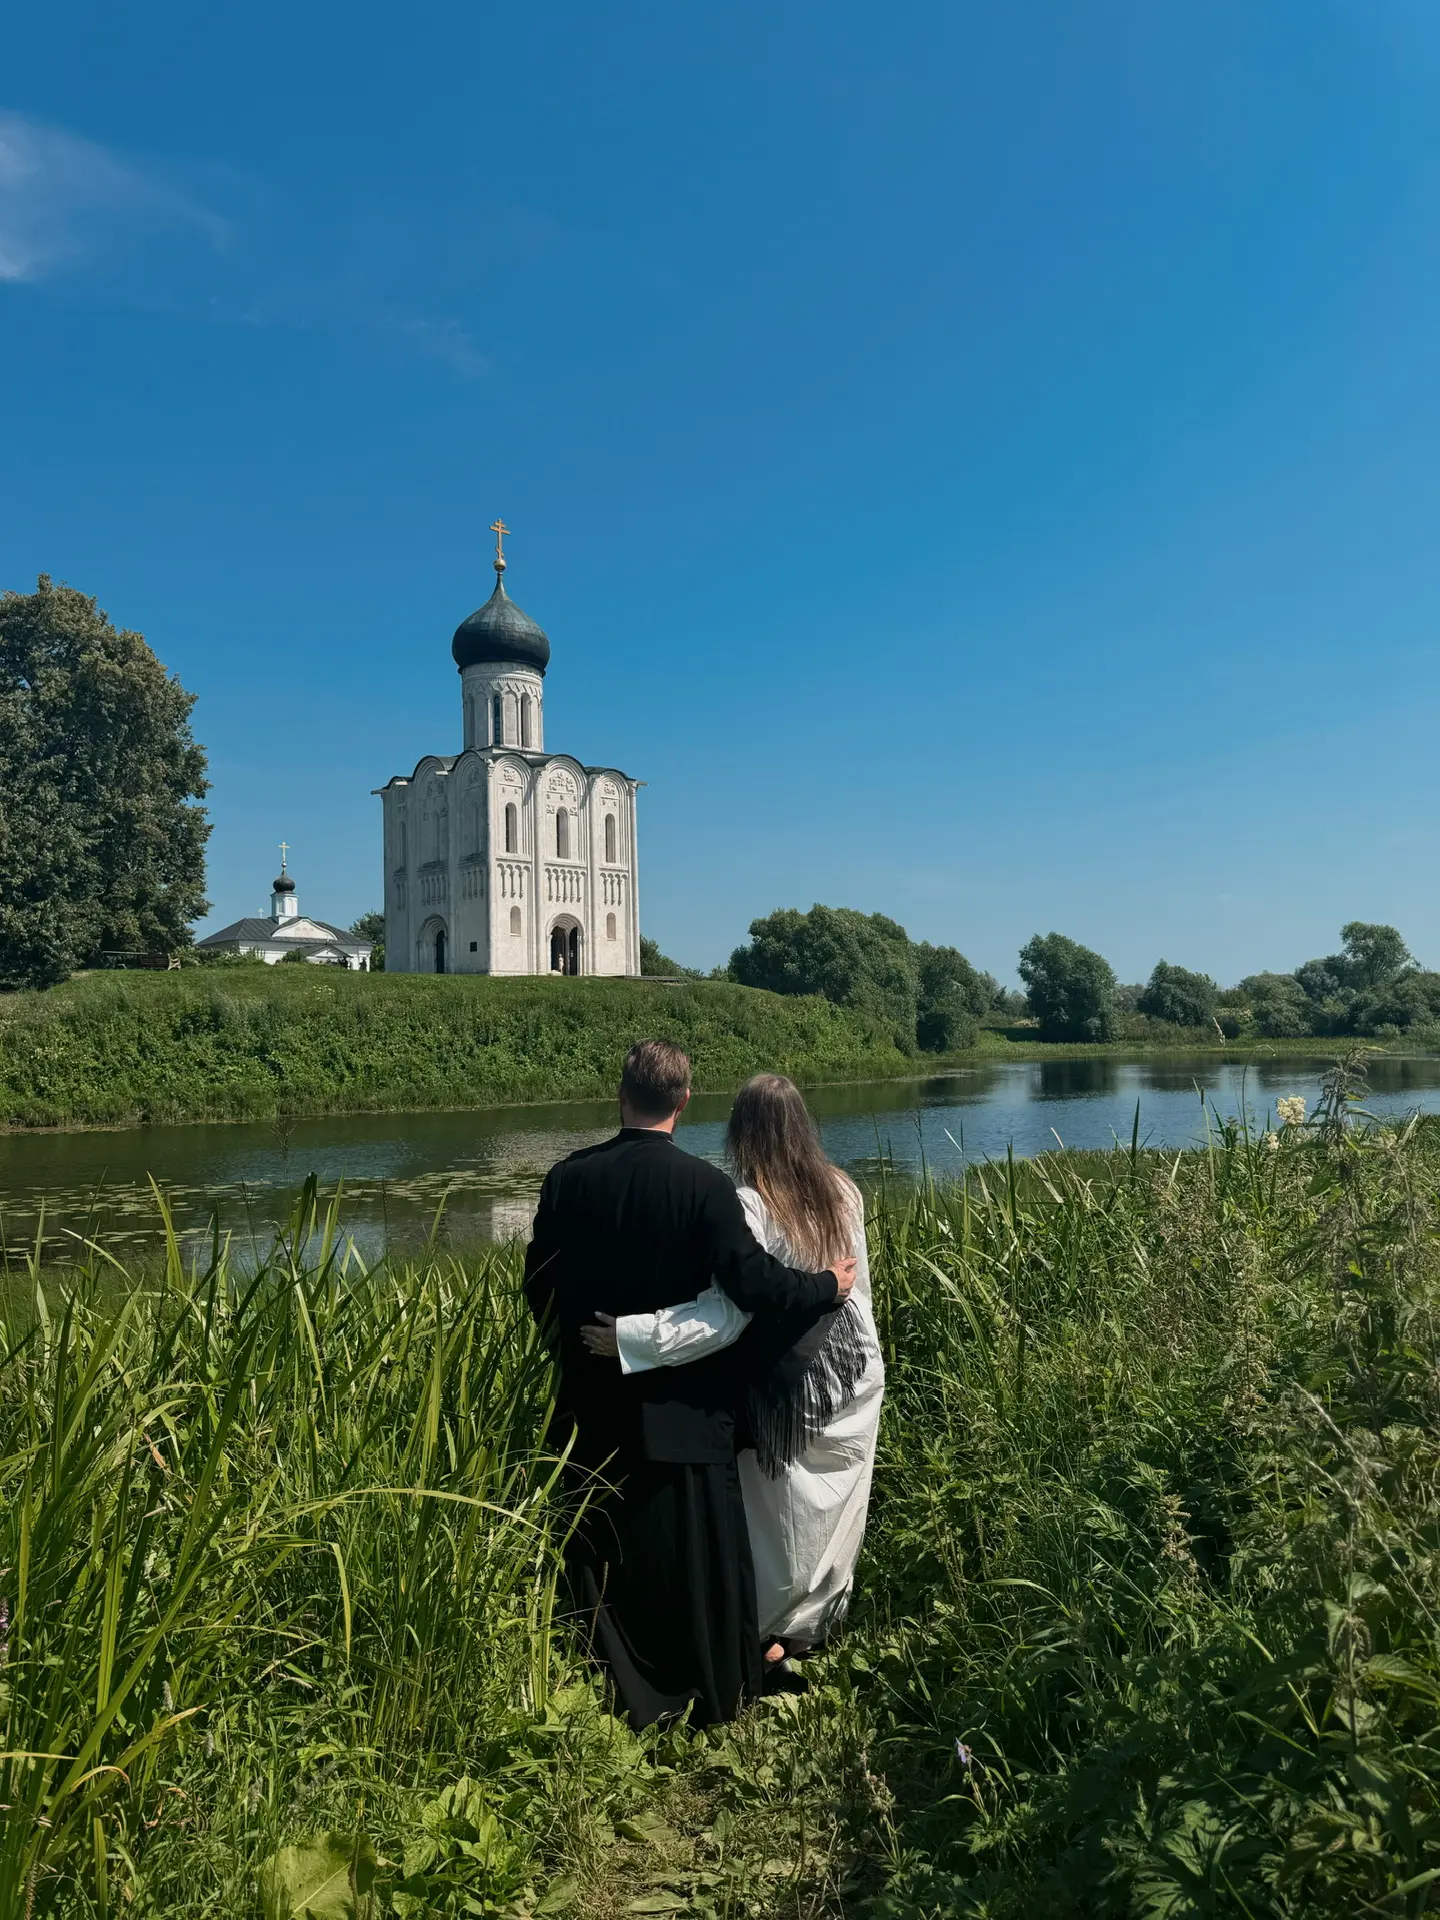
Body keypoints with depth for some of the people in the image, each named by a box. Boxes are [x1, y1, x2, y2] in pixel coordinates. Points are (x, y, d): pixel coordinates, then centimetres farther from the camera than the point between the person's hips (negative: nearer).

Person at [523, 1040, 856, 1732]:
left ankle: (629, 1696, 31)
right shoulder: (704, 1183, -17)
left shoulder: (568, 1179, -7)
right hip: (684, 1407, -2)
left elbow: (539, 1287, 1)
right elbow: (752, 1282, -20)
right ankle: (713, 1694, 29)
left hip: (596, 1406, 3)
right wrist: (826, 1285, -3)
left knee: (609, 1555, 17)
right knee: (698, 1551, 13)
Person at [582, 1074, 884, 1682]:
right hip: (855, 1370, 5)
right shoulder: (843, 1190, -5)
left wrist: (630, 1336, -30)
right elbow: (850, 1278, 7)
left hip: (791, 1383, -5)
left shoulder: (751, 1204, -23)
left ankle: (771, 1635, 29)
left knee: (784, 1516, 14)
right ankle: (816, 1624, 38)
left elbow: (726, 1312, -30)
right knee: (835, 1507, 21)